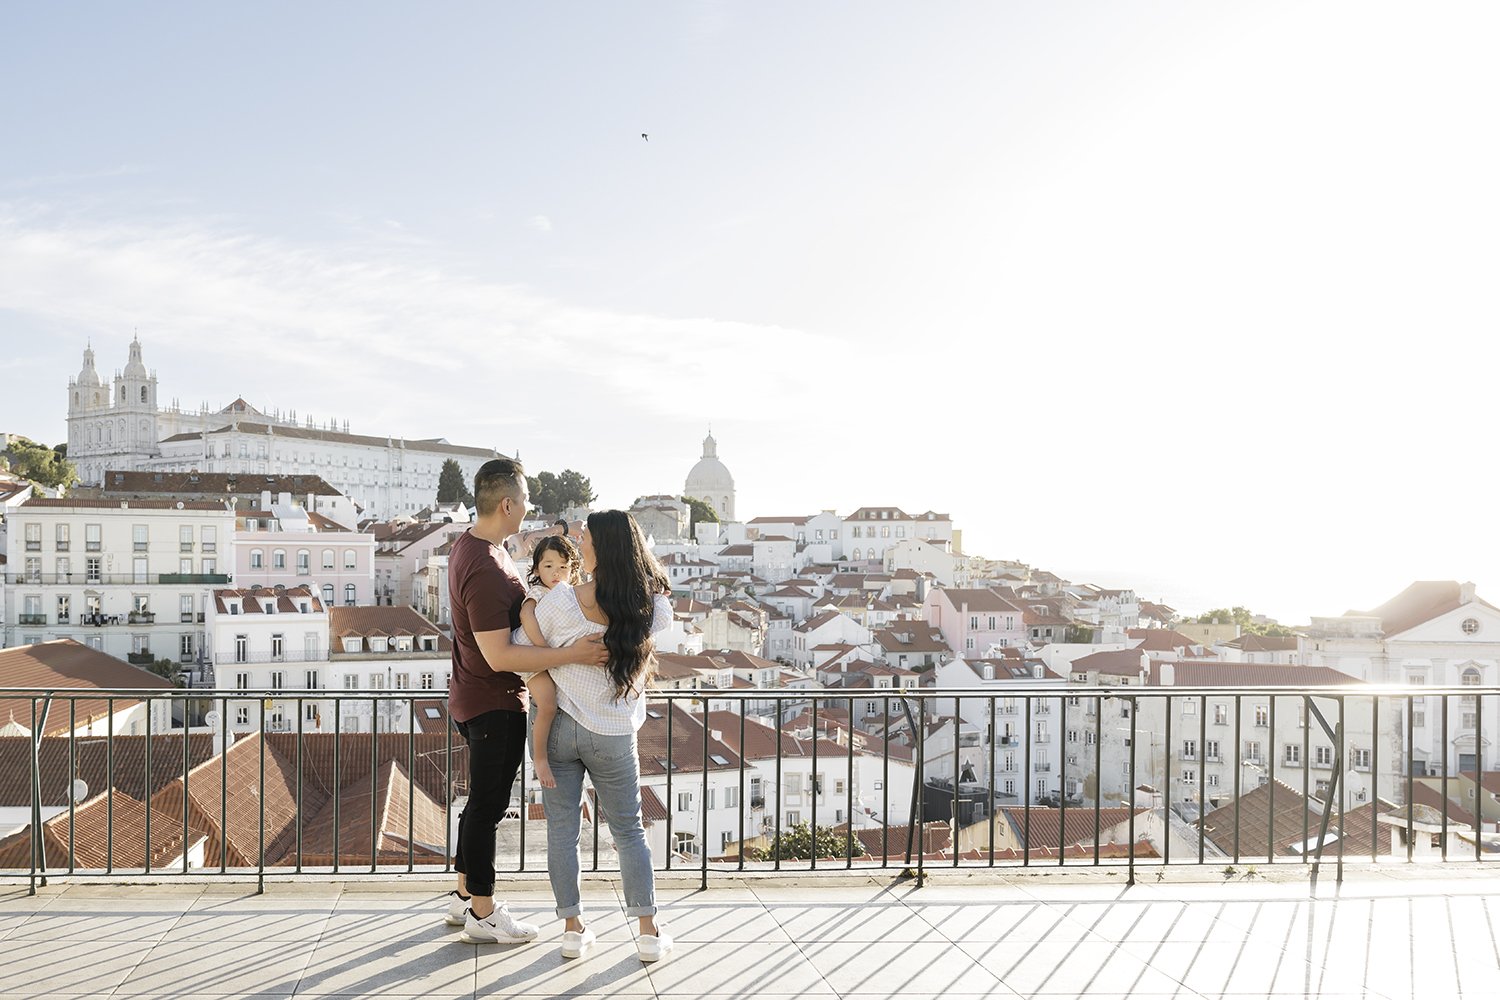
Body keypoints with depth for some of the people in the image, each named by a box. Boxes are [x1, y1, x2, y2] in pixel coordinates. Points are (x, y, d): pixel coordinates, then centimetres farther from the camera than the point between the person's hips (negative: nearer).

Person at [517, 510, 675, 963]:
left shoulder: (560, 601, -18)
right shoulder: (650, 608, -15)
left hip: (559, 728, -1)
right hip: (613, 737, 1)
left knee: (561, 830, 12)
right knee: (629, 832, 15)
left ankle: (573, 929, 19)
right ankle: (649, 932, 19)